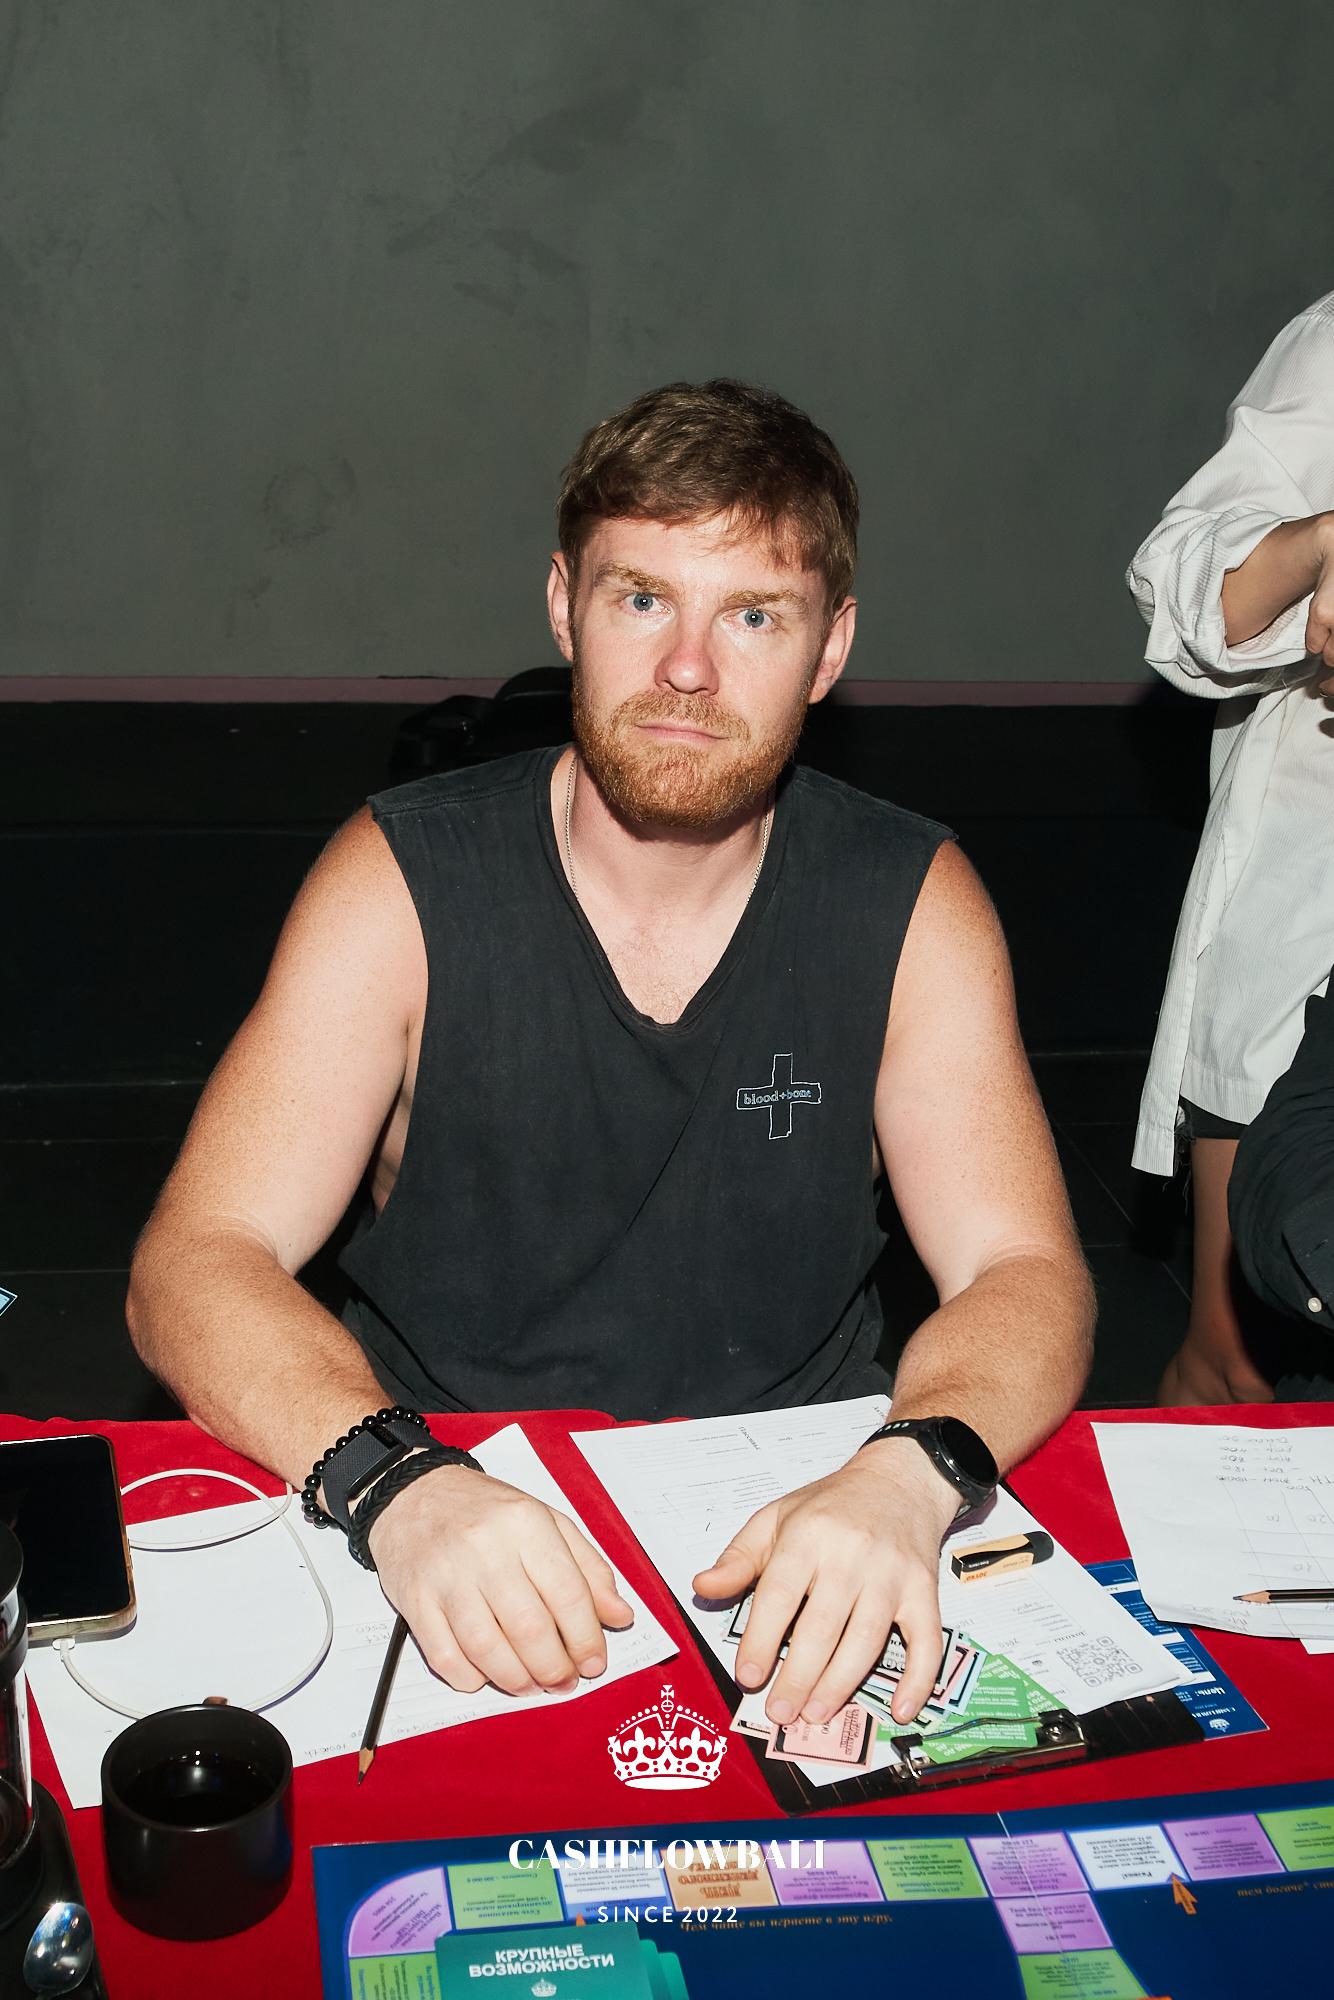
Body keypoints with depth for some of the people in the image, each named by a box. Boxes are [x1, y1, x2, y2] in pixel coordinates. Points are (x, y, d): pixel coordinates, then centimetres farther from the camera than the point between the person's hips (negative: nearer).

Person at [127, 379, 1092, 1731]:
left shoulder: (911, 906, -4)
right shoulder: (406, 882, -8)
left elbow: (1023, 1273, -8)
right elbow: (195, 1262, -14)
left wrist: (906, 1477, -31)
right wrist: (392, 1483, -34)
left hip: (791, 1534, 2)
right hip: (448, 1519, -1)